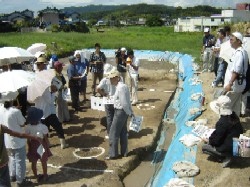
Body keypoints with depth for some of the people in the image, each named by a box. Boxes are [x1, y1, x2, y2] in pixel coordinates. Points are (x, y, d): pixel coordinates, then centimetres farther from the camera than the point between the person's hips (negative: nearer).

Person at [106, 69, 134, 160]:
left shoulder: (120, 88, -23)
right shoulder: (123, 86, 9)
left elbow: (124, 103, -23)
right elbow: (127, 101, 12)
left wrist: (129, 113, -11)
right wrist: (131, 112, 15)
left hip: (120, 112, -10)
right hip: (123, 112, 10)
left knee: (113, 133, 1)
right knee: (123, 132, 18)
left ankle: (113, 154, 11)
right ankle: (124, 152, 29)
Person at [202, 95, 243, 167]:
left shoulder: (222, 122, -31)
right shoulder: (233, 115, -6)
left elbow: (216, 140, -22)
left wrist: (209, 140, 1)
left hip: (229, 149, -8)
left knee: (204, 147, 4)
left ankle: (225, 157, 3)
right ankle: (227, 155, 15)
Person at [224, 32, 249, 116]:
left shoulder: (239, 53, -19)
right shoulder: (242, 51, 13)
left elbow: (236, 71, -26)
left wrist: (230, 83, -28)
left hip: (235, 84, -10)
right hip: (238, 83, 10)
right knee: (236, 105, 17)